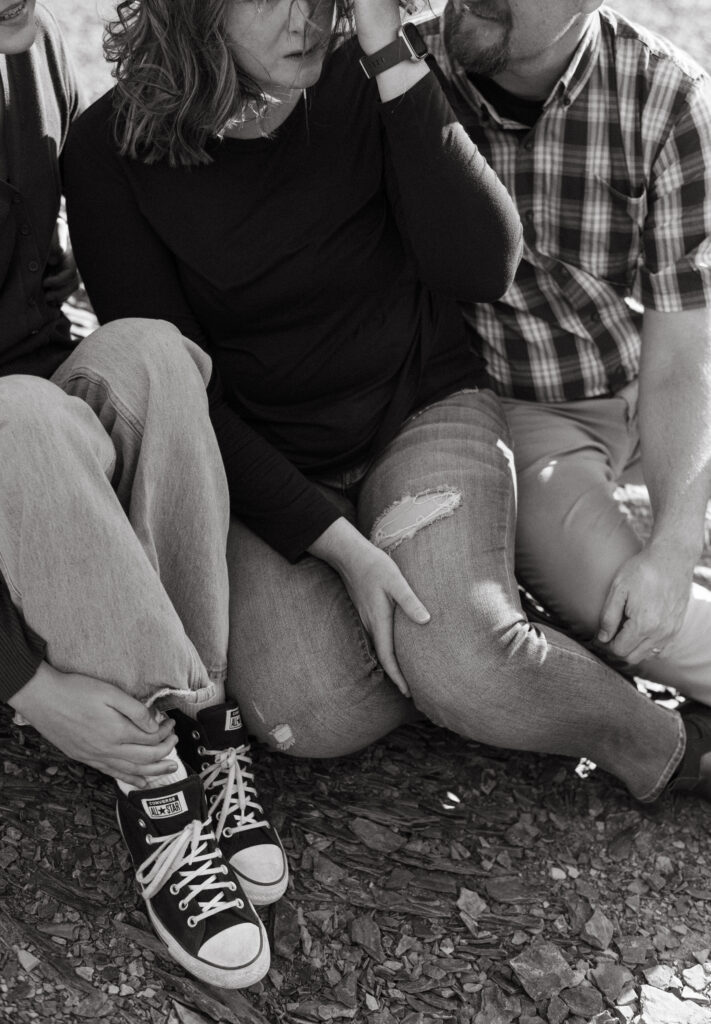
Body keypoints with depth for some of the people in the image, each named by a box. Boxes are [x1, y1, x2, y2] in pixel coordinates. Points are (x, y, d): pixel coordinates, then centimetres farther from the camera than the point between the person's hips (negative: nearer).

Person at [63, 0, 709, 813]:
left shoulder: (363, 84, -9)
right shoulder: (113, 152, -11)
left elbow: (482, 270, -20)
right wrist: (340, 545, -20)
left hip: (421, 410, 0)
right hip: (260, 466, 1)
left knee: (462, 663, -26)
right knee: (310, 715, -24)